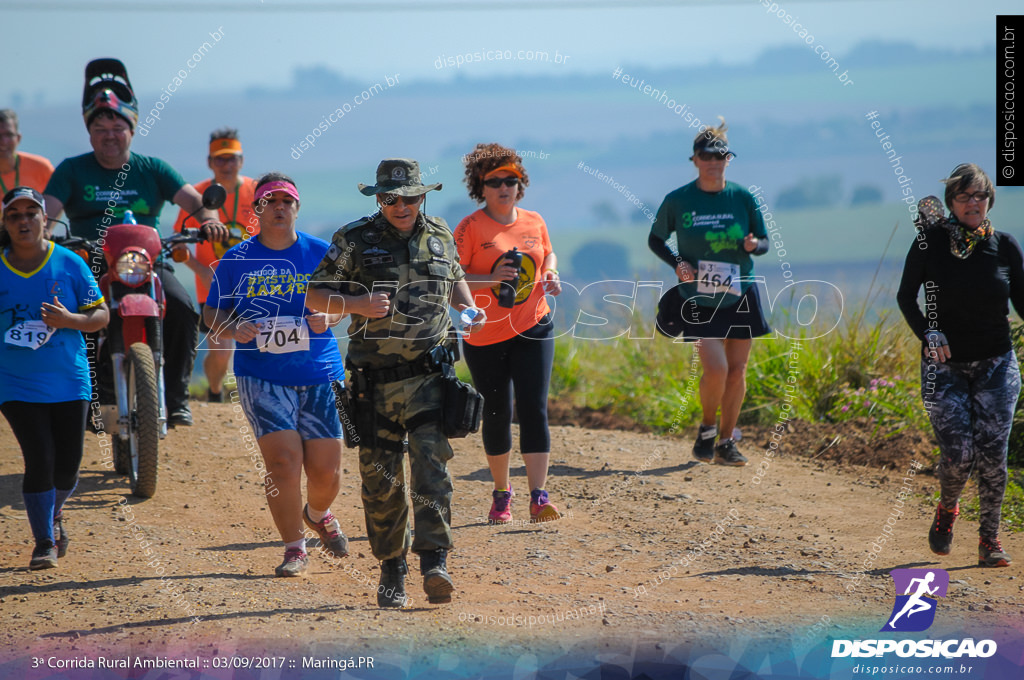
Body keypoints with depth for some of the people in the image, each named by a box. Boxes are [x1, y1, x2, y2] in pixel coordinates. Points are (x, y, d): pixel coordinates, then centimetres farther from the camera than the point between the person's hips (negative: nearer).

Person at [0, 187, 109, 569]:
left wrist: (69, 319, -17)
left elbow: (102, 316, 2)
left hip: (68, 381, 1)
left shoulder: (69, 264, -1)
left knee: (68, 464, 4)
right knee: (39, 461, -10)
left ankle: (54, 513, 37)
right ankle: (45, 542, 4)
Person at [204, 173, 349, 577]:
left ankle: (318, 515, 37)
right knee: (283, 464, -13)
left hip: (320, 375, 1)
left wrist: (328, 318, -10)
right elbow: (211, 313, 9)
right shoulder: (236, 260, 3)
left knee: (326, 469, 3)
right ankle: (294, 549, 1)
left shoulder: (321, 253, 5)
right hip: (262, 377, -1)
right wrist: (233, 327, -13)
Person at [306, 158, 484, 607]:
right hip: (376, 379, -1)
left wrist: (468, 308, 9)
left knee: (432, 462, -16)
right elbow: (314, 296, 2)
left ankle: (434, 561, -21)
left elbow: (455, 279, 29)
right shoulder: (354, 240, 1)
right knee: (380, 477, 4)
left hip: (429, 373, 1)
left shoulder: (440, 237, 10)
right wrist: (357, 305, -15)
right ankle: (391, 570, 17)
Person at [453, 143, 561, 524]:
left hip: (533, 329, 2)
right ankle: (501, 493, 26)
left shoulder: (534, 222, 6)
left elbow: (548, 253, 25)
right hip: (485, 336, -2)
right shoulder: (470, 228, -7)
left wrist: (550, 275, 4)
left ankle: (538, 497, -13)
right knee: (497, 415, 7)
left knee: (534, 408, -10)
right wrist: (491, 278, -24)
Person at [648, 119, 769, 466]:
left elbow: (764, 241, 8)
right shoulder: (678, 200, -5)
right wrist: (676, 262, -10)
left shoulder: (743, 198, -1)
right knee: (716, 369, -16)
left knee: (737, 370, 4)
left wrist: (753, 245, -16)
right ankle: (706, 430, 10)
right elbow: (655, 239, 8)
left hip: (740, 297, 2)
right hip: (699, 301, -2)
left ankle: (726, 442, 18)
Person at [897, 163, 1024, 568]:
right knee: (957, 453, -12)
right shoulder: (931, 242, -5)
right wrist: (927, 333, -13)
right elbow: (906, 296, 3)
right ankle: (947, 511, 21)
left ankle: (990, 539, 9)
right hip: (945, 366, -1)